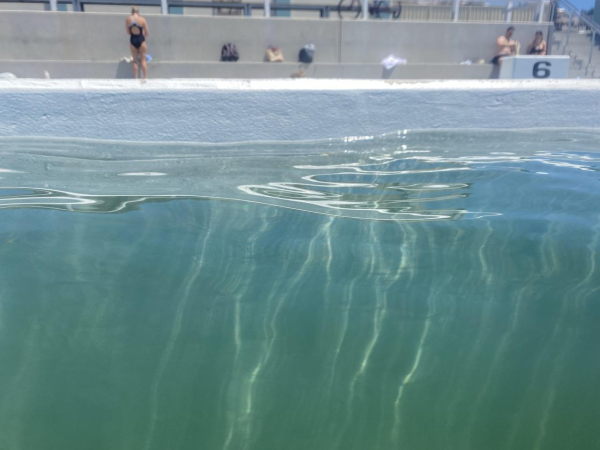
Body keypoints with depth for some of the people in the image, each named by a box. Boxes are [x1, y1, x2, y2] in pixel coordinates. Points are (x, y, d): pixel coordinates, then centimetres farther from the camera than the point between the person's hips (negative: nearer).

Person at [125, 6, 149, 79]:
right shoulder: (142, 19, -6)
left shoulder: (128, 19, -1)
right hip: (141, 40, -2)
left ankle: (135, 78, 7)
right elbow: (146, 33, -2)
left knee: (135, 61, 10)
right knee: (143, 60, 4)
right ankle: (145, 78, -1)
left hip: (132, 40, 2)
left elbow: (128, 32, 4)